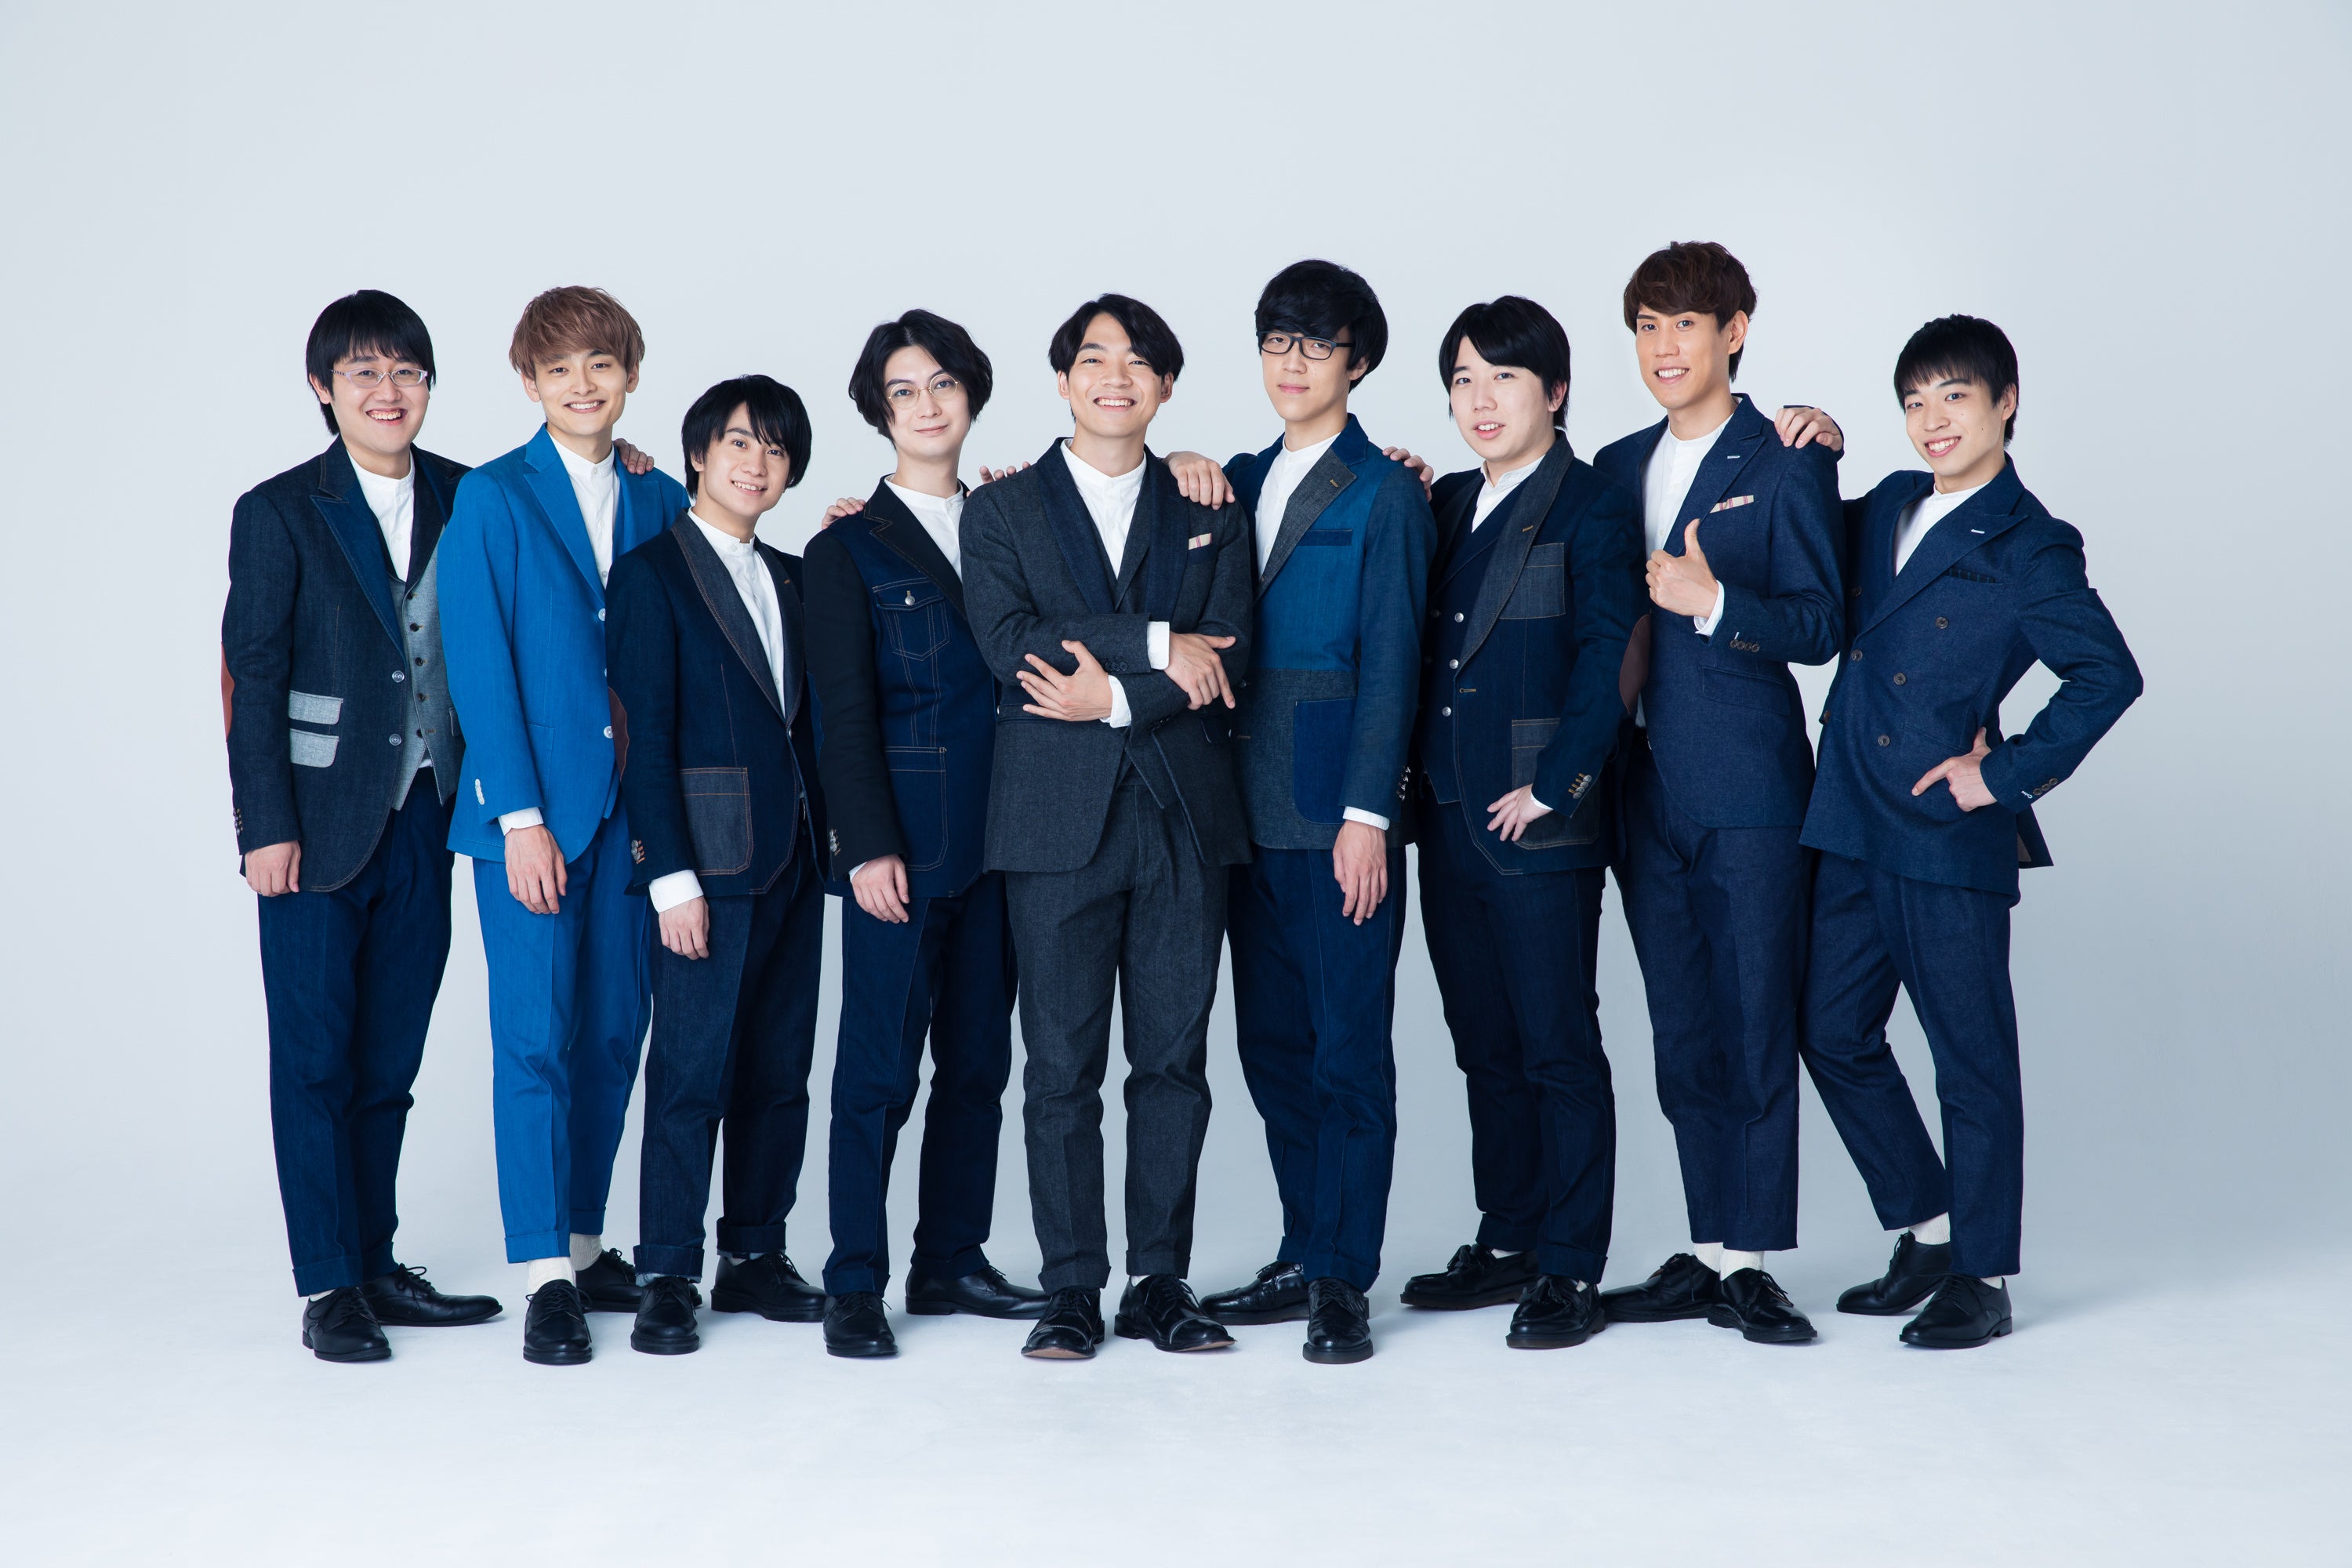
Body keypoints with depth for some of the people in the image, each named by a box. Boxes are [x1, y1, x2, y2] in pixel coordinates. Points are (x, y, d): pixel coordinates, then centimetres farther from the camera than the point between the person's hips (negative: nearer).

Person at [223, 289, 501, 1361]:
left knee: (390, 1060, 11)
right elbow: (252, 677, -5)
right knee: (316, 1059, 1)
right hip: (319, 826, -3)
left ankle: (378, 1268, 20)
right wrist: (266, 825, -10)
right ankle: (329, 1285, 9)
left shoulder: (465, 500, 7)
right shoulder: (279, 513, -3)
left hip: (424, 819, 4)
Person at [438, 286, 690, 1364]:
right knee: (535, 1035, -4)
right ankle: (546, 1278, 0)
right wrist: (521, 816, -13)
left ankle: (583, 1244, 21)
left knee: (613, 1032, 9)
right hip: (530, 805, -4)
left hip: (633, 804, 4)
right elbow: (480, 666, -7)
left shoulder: (661, 502, 11)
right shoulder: (492, 497, -2)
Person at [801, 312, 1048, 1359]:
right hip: (903, 842, -5)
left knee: (979, 1058, 9)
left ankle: (951, 1262, 19)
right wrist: (869, 844, -13)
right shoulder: (849, 547, 0)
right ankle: (854, 1284, 4)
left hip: (995, 840, 5)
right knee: (881, 1067, -4)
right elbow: (844, 713, -6)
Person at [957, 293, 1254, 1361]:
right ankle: (1072, 1291, 8)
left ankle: (1159, 1282, 13)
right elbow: (1012, 648, -8)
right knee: (1061, 1066, 0)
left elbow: (1226, 661, 0)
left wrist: (1113, 694, -13)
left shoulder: (1209, 512, 13)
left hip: (1185, 819, 2)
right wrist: (1157, 643, -12)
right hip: (1058, 820, -1)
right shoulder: (1001, 511, 8)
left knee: (1174, 1060, 4)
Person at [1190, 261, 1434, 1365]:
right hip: (1253, 809, 7)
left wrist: (1367, 815, -14)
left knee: (1350, 1049, -2)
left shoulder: (1383, 494, -4)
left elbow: (1388, 663, -9)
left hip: (1338, 815, -6)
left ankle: (1344, 1282, 4)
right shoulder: (1242, 481, 15)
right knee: (1272, 1044, 11)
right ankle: (1304, 1259, 21)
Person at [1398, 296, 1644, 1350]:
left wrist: (1554, 786, -15)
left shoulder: (1593, 511, -6)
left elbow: (1604, 664, -12)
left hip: (1541, 826, -7)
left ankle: (1569, 1272, 4)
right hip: (1450, 820, 7)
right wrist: (1412, 773, 6)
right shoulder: (1449, 503, 14)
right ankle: (1507, 1243, 24)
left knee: (1560, 1047, -2)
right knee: (1485, 1046, 14)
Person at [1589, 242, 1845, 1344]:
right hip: (1646, 786, 6)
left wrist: (1714, 602, -21)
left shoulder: (1786, 466, -3)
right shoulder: (1618, 467, 15)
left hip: (1748, 786, -5)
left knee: (1755, 1025, -3)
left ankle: (1750, 1262, 4)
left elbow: (1822, 628, -9)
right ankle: (1705, 1253, 16)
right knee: (1681, 1033, 9)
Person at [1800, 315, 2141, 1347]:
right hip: (1854, 830, 7)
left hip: (1950, 838, -7)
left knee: (1971, 1059, 3)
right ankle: (1927, 1230, 28)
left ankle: (1981, 1277, 15)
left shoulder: (2028, 549, -9)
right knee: (1835, 1037, 12)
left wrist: (2006, 774, -13)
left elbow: (2108, 676, -15)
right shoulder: (1889, 509, 11)